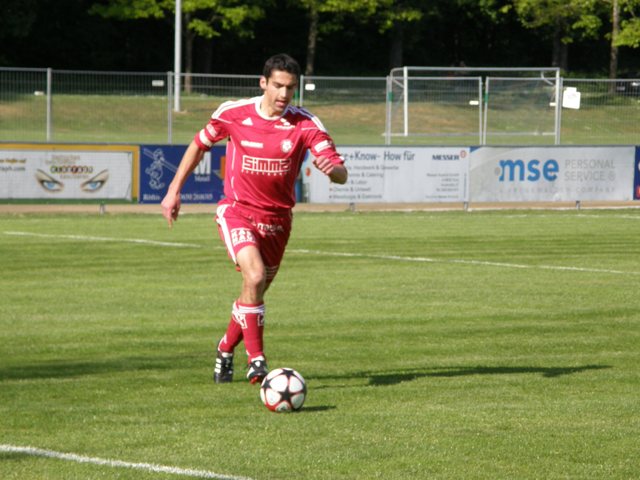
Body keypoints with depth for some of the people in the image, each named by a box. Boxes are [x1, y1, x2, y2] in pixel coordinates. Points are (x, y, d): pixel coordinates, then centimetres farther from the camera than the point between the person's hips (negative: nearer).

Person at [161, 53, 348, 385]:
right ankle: (256, 360, -19)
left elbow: (341, 174, -16)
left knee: (255, 294, 13)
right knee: (254, 276, -27)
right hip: (237, 211, -3)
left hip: (277, 219, 3)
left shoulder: (306, 125, -11)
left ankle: (226, 348, 41)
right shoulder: (233, 114, -9)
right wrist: (174, 191, 7)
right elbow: (199, 145, 9)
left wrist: (332, 169, -41)